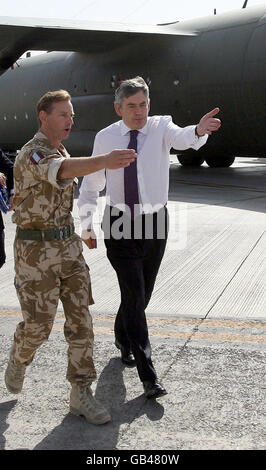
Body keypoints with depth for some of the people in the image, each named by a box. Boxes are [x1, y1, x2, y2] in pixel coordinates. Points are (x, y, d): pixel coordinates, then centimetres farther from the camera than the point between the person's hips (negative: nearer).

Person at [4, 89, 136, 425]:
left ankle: (81, 394, 9)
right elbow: (63, 170, -39)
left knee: (80, 320, 1)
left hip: (68, 246, 7)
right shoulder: (31, 154, -16)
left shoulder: (61, 152, 14)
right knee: (38, 325, 1)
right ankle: (18, 361, 35)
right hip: (36, 251, -7)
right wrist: (104, 161, -57)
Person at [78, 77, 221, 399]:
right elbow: (91, 184, 7)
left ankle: (123, 337, 46)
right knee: (135, 295, -9)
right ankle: (148, 375, -5)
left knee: (142, 295, 15)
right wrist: (86, 225, 1)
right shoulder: (105, 138, -2)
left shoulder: (161, 127, -6)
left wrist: (198, 131, -55)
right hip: (120, 225, -1)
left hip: (154, 223, 1)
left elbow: (181, 139, -31)